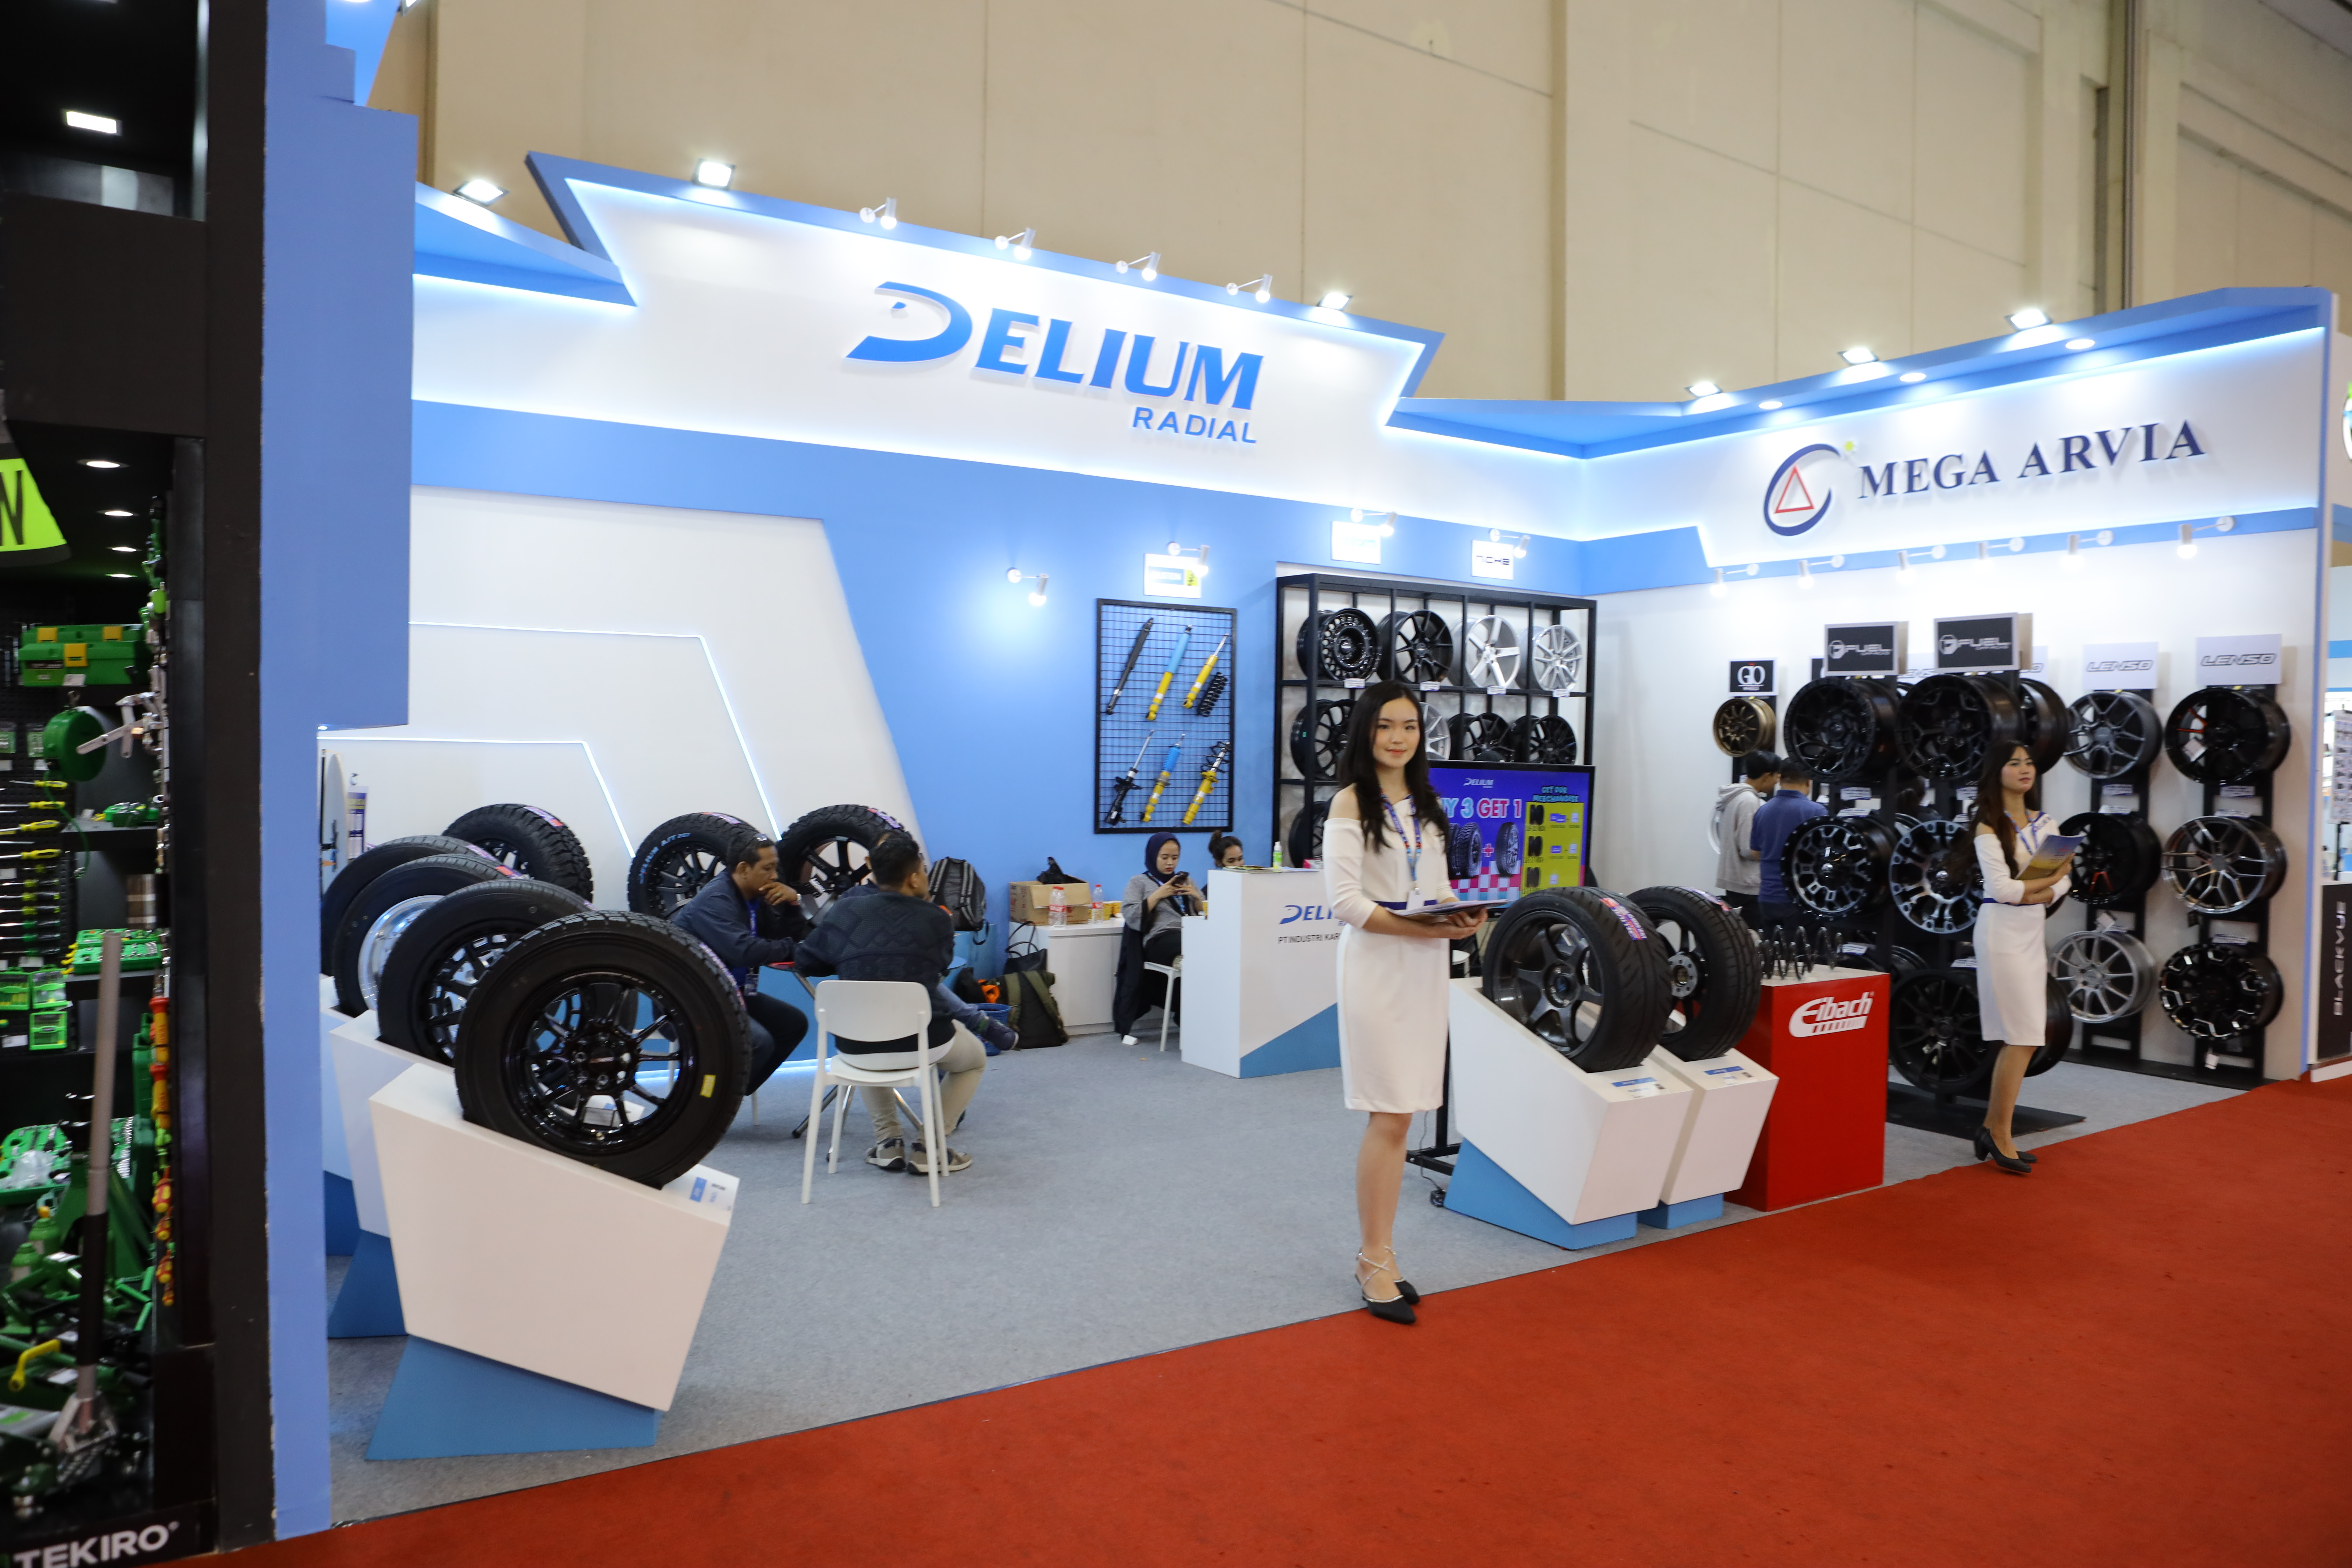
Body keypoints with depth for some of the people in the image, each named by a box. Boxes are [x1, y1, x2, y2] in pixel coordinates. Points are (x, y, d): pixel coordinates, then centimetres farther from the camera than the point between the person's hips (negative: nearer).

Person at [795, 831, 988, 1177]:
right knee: (976, 1059, 30)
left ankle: (887, 1143, 31)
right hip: (922, 1043, -3)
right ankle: (929, 1150, 18)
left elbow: (808, 963, 14)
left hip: (855, 1048, 3)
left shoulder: (842, 912, 1)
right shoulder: (936, 919, -4)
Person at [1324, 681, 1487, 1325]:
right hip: (1377, 964, -6)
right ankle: (1376, 1261, 5)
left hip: (1426, 966, 6)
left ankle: (1375, 1254, 18)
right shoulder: (1350, 803, -6)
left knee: (1399, 1115, 8)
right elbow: (1344, 899, -13)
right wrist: (1419, 928, -22)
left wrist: (1462, 913, -4)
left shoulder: (1426, 805, 15)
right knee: (1389, 1118, -7)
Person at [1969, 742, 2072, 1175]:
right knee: (2023, 1038, -7)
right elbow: (2001, 887, -17)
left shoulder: (2045, 823, 12)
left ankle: (1991, 1129, 16)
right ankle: (1999, 1135, 4)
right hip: (2002, 931, -7)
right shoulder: (1989, 827, -8)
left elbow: (2064, 880, 6)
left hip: (2033, 931, 7)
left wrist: (2041, 892, -14)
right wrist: (2048, 879, -5)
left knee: (2021, 1039, 7)